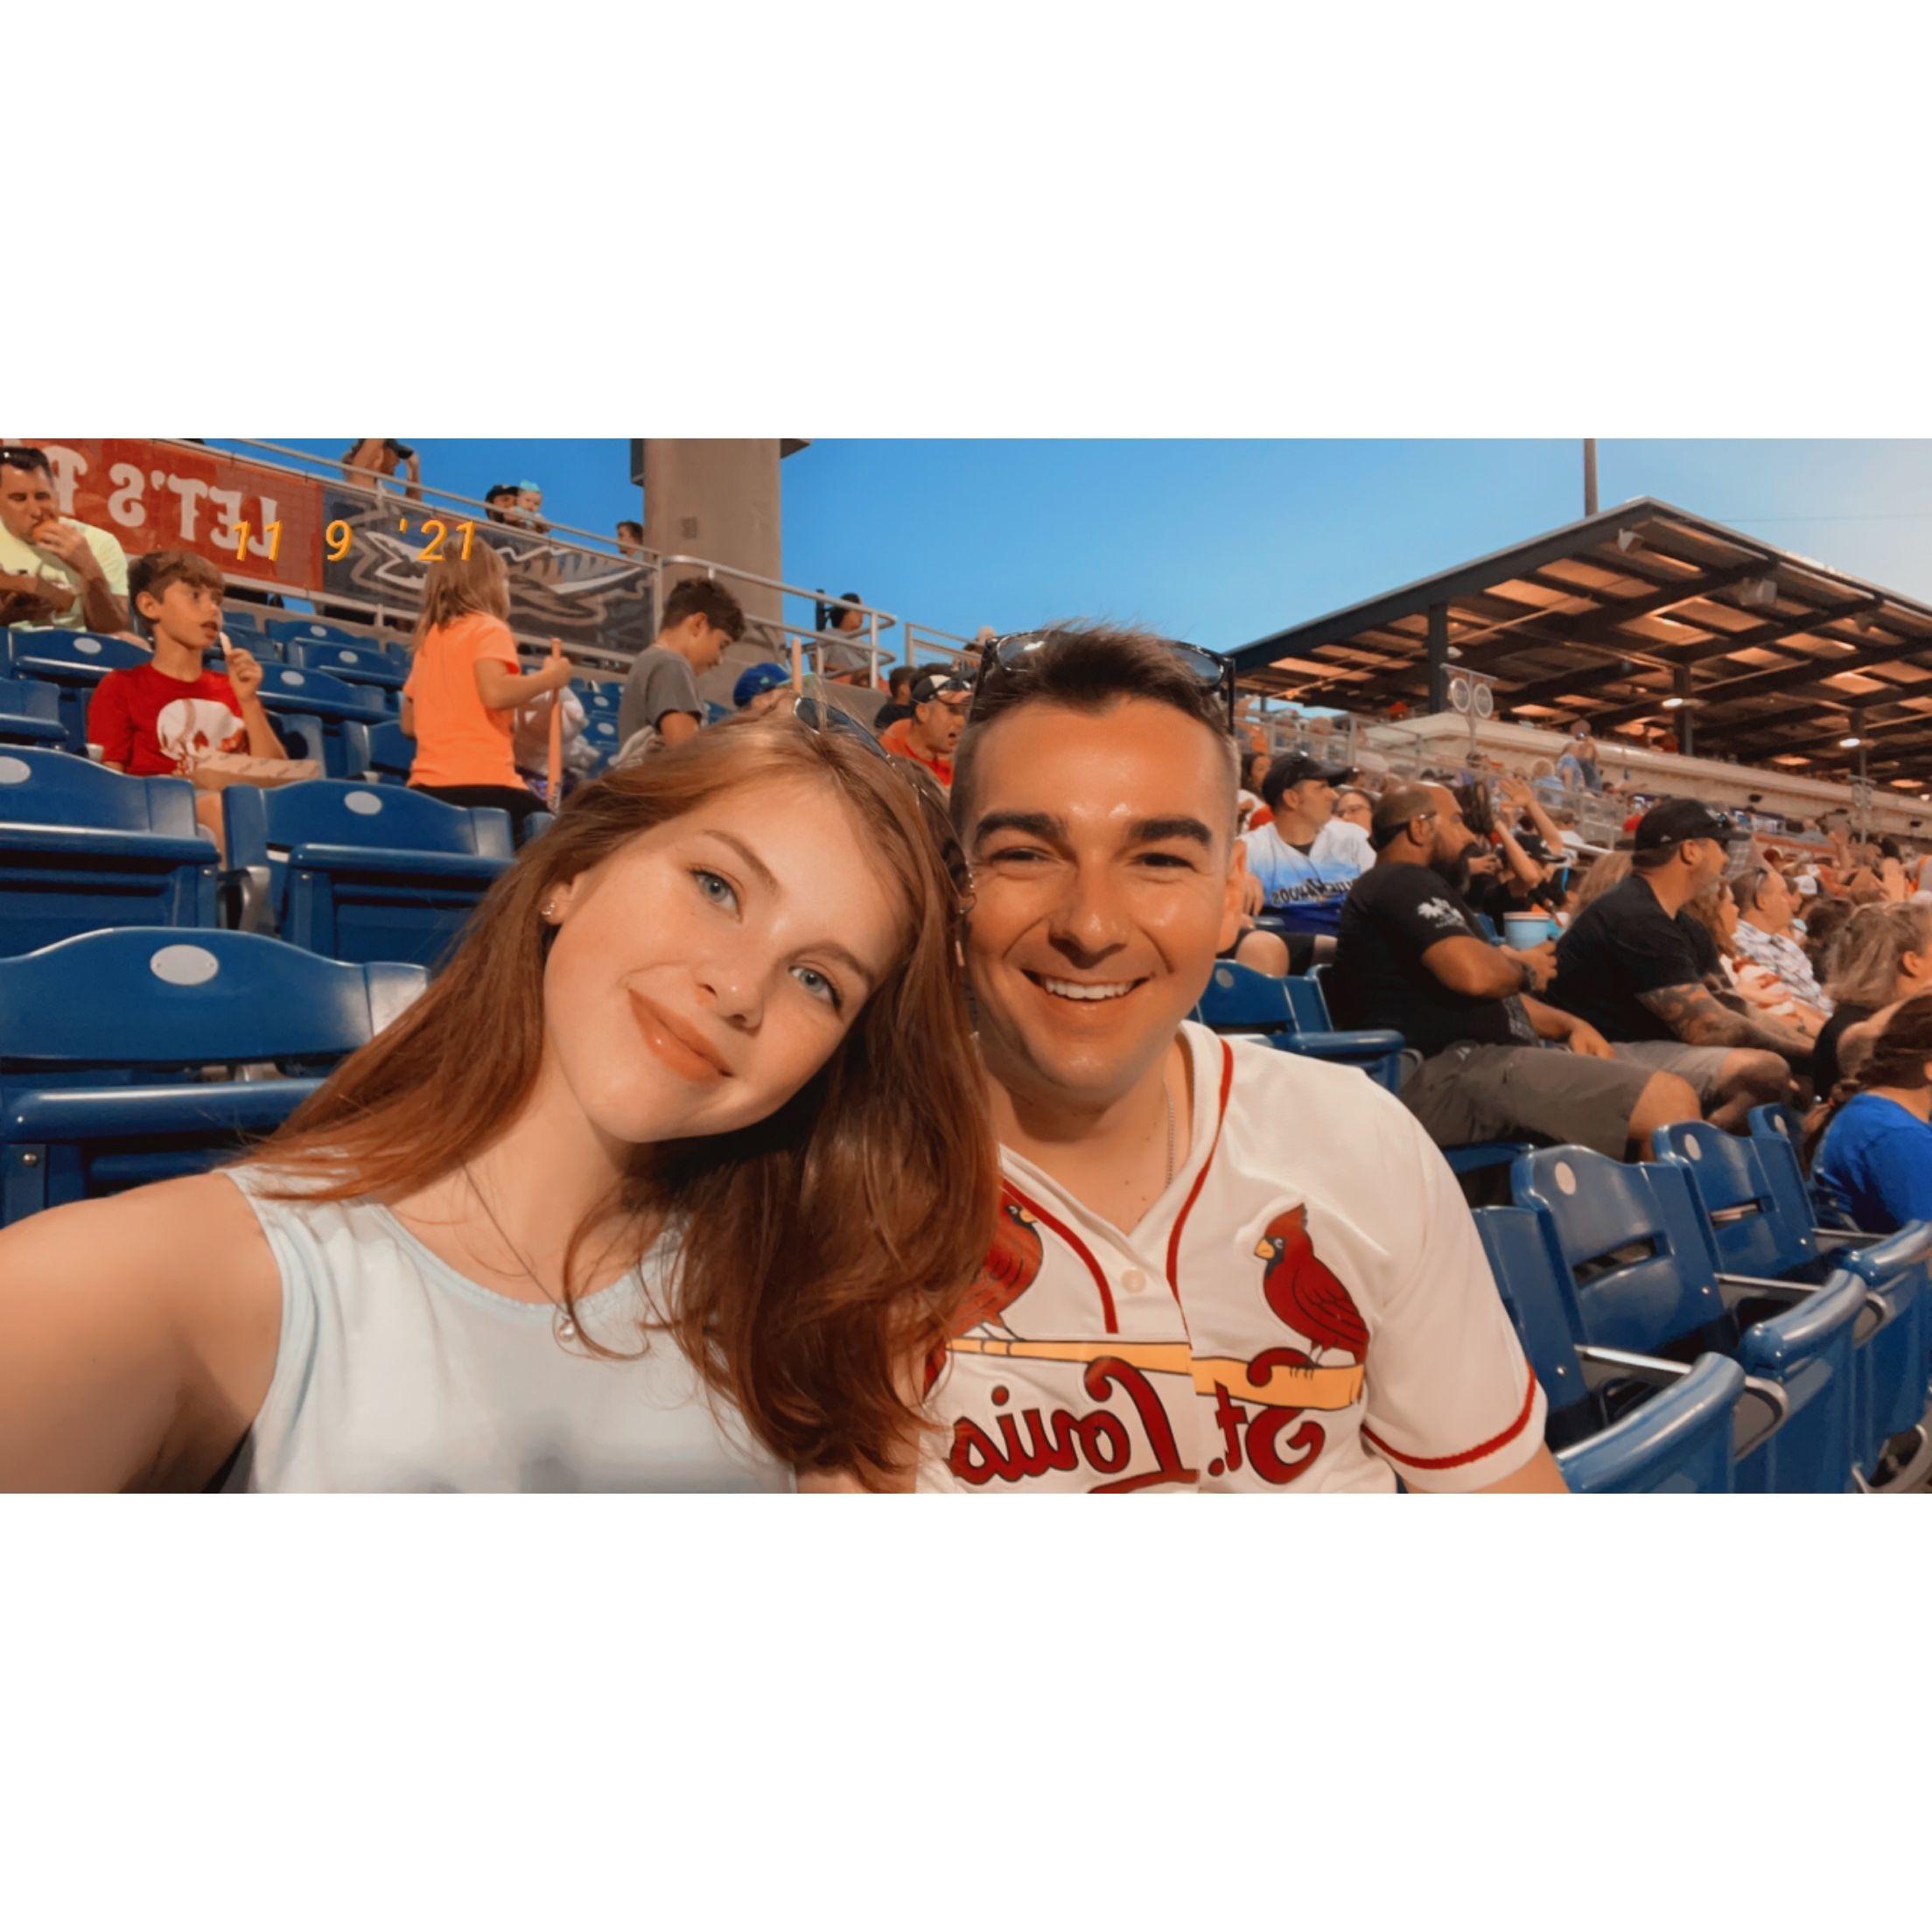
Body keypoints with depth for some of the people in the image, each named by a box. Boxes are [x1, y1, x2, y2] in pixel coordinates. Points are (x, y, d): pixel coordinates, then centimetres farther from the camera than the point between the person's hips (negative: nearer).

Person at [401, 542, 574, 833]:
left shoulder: (427, 637, 18)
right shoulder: (489, 628, -2)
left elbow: (409, 724, 21)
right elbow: (495, 693, -21)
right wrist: (550, 677, -5)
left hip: (426, 786, 8)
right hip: (481, 784, -7)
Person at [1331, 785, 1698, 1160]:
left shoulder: (1408, 886, 27)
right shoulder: (1402, 881, -7)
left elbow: (1495, 994, 29)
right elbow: (1474, 973, -24)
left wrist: (1570, 1024, 12)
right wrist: (1525, 969, 0)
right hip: (1450, 1074, -11)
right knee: (1670, 1101, -20)